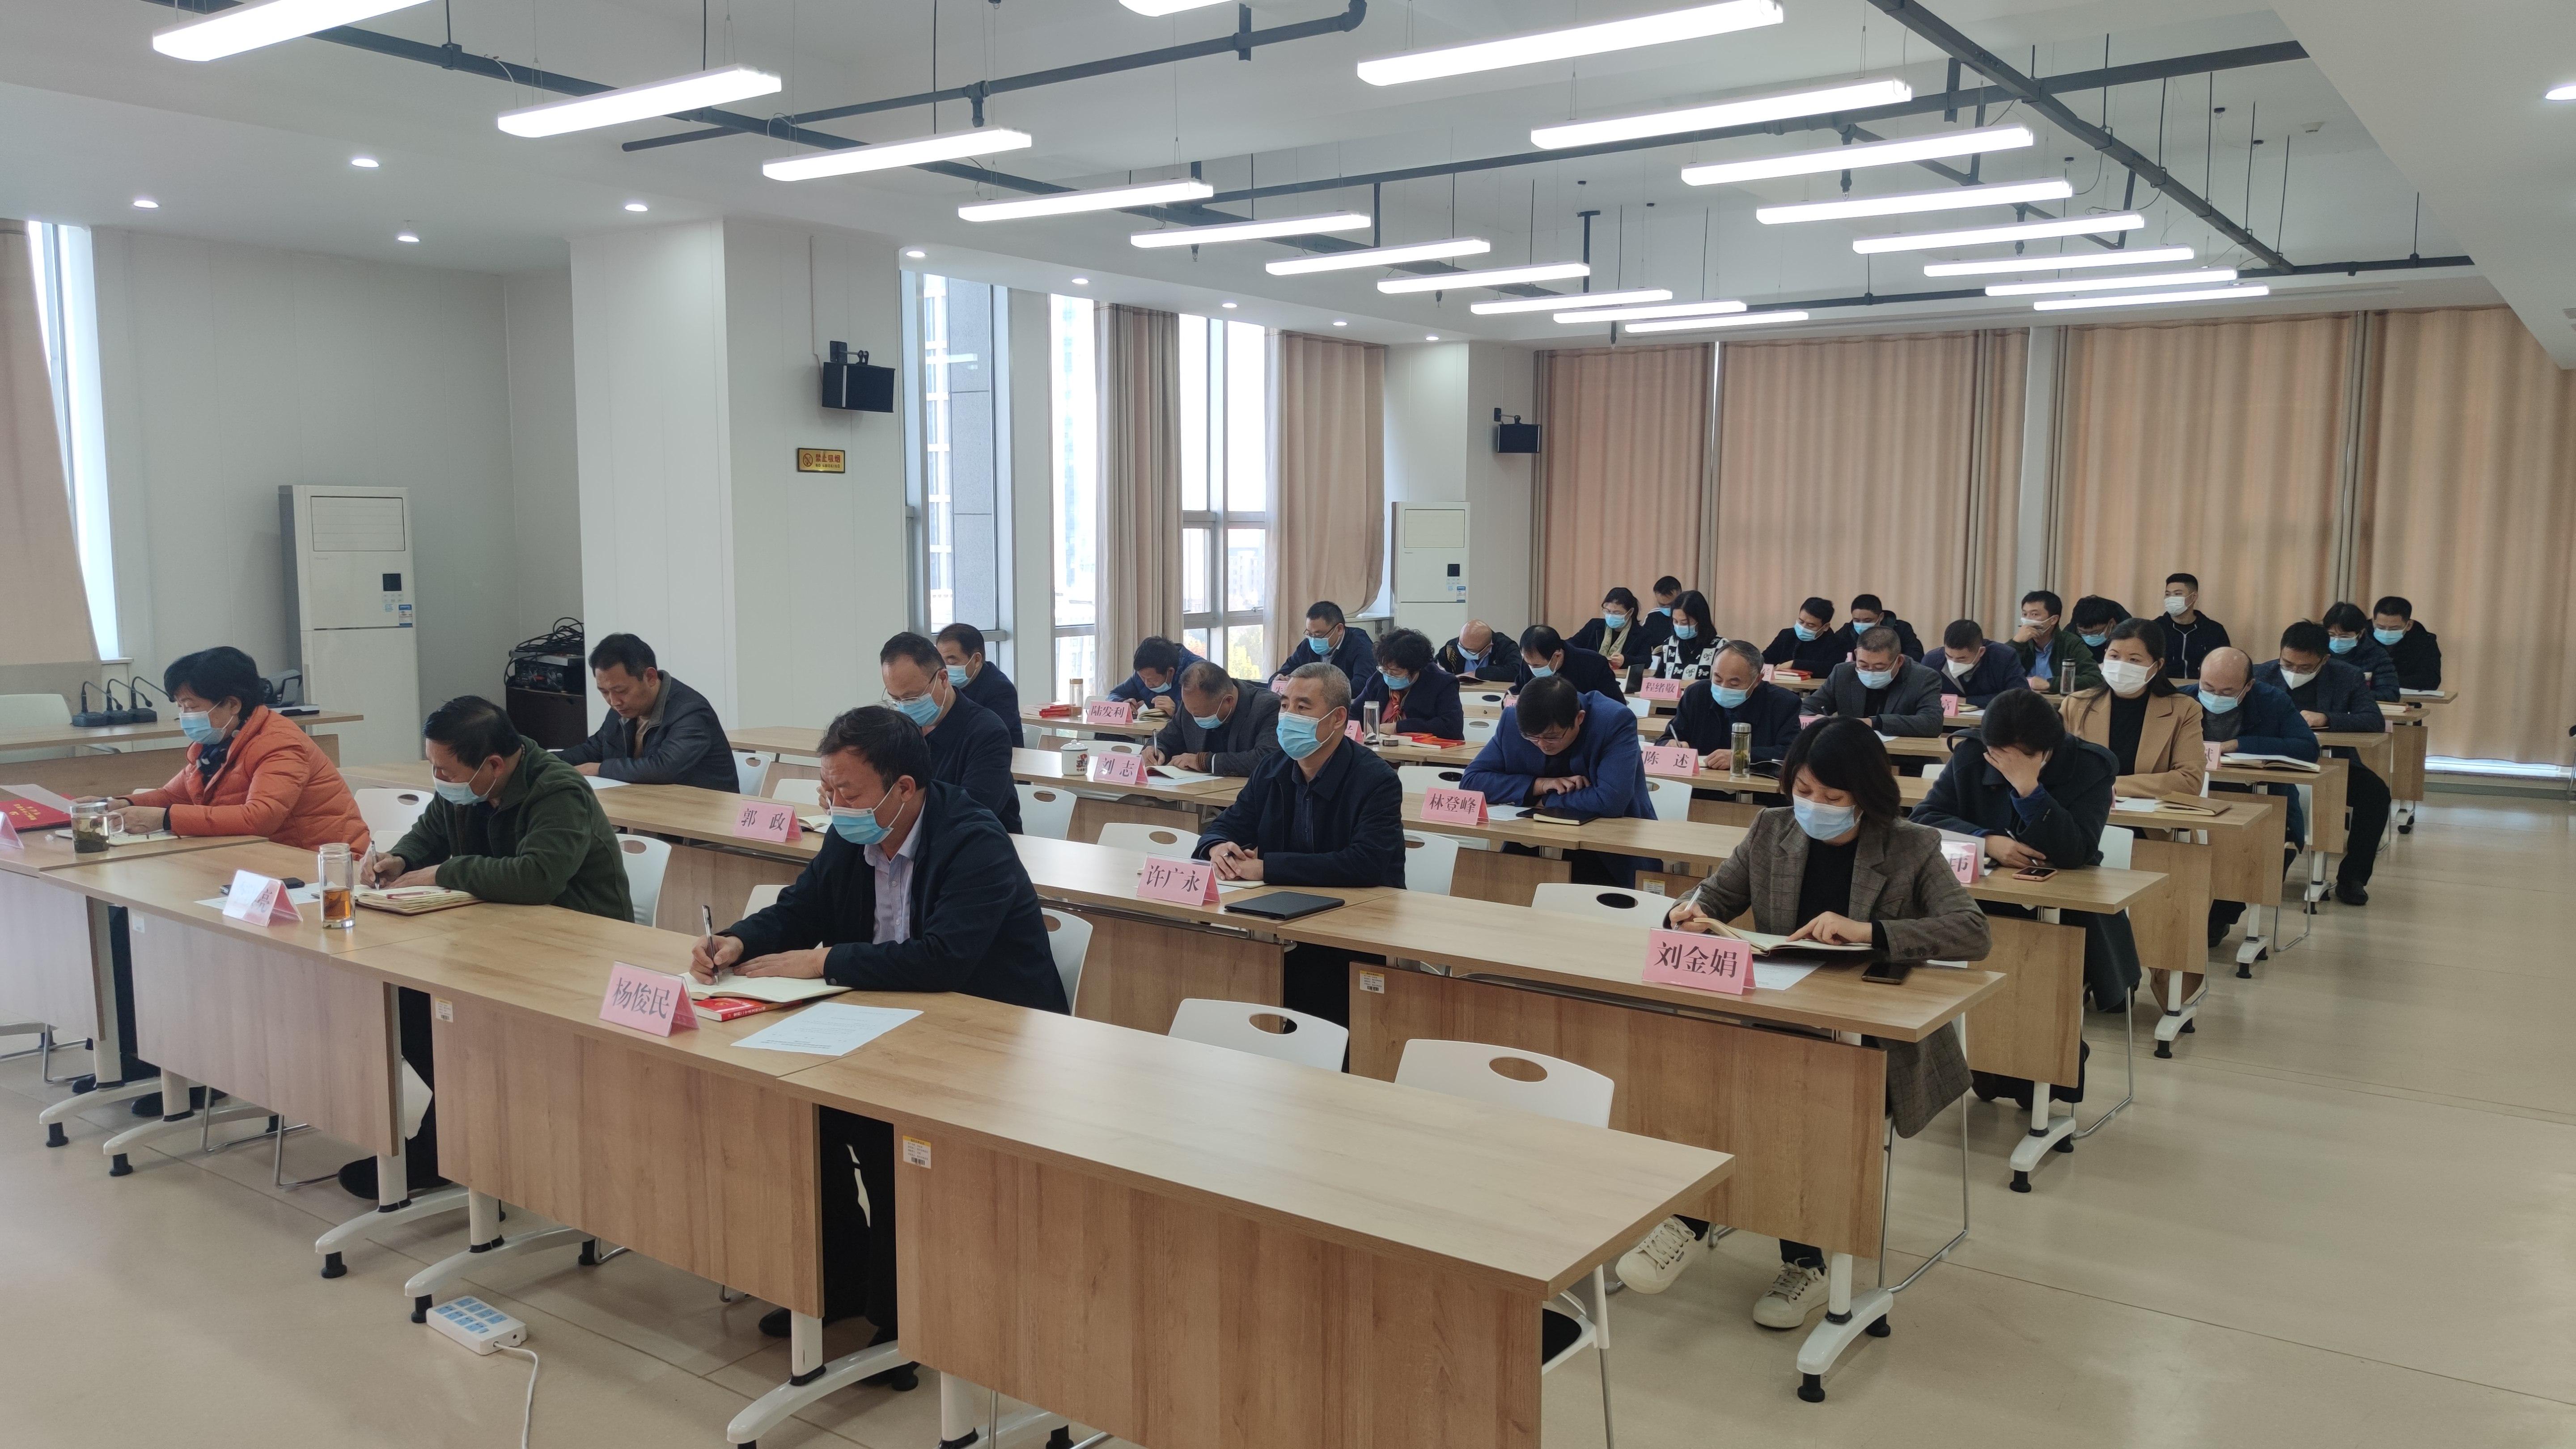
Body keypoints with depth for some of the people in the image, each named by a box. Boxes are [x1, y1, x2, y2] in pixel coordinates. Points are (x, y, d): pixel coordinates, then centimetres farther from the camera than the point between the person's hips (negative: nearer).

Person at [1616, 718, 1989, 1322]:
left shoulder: (1911, 849, -3)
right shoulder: (1772, 832, 8)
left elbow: (1975, 932, -17)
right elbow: (1713, 898, 16)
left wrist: (1867, 930, -30)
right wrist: (1690, 911, -10)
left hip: (1879, 1044, -3)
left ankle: (1804, 1264, -12)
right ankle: (1691, 1215, -15)